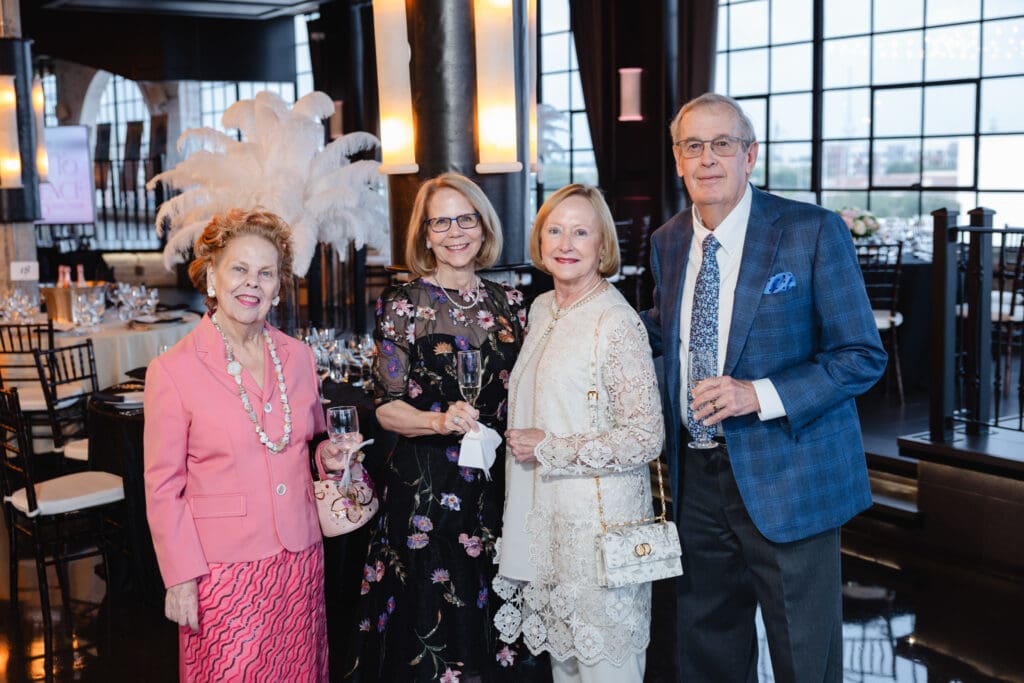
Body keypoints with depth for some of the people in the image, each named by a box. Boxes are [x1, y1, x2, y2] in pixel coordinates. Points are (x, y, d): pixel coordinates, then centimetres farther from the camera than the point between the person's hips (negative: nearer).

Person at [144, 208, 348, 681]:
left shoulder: (298, 357, 5)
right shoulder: (173, 370, -9)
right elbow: (162, 487, -7)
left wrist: (328, 454, -3)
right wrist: (180, 578, -10)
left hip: (300, 560, 4)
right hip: (224, 568, -4)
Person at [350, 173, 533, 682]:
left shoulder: (507, 302, 7)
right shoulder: (404, 304, -5)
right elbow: (387, 408, -9)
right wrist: (442, 421, -25)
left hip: (497, 484, 4)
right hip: (425, 485, -4)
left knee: (490, 624, 13)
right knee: (429, 627, 3)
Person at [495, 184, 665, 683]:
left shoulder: (616, 323, -15)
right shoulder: (541, 309, 8)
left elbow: (645, 439, -19)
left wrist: (548, 449, -16)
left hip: (600, 517, -7)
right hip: (544, 511, 7)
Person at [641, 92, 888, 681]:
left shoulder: (813, 232, -12)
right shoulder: (668, 242, 6)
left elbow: (862, 356, -11)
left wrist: (760, 395, -23)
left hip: (785, 477, -5)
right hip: (698, 477, 5)